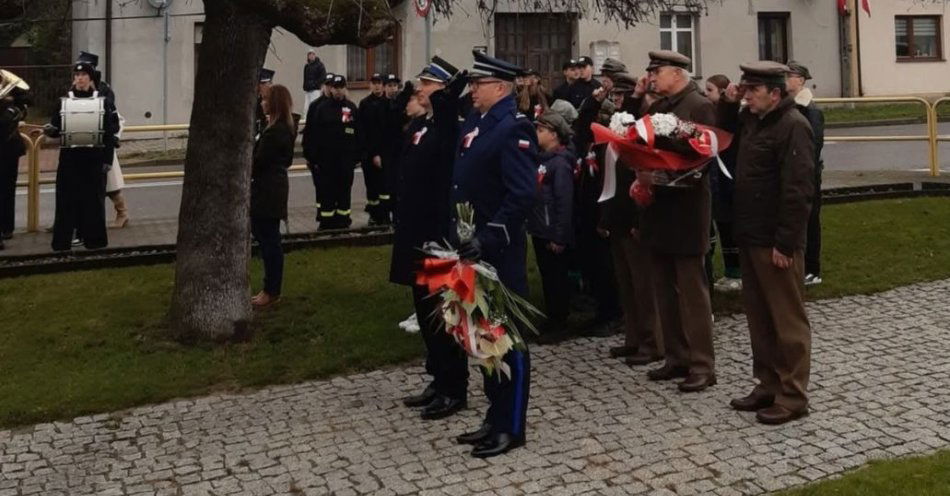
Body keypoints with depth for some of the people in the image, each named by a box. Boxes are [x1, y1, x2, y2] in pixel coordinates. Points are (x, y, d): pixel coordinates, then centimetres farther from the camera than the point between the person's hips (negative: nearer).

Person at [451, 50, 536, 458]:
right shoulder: (472, 125, 13)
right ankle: (495, 417, 28)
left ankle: (511, 428, 13)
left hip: (499, 253, -9)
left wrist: (488, 239, -27)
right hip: (473, 249, 9)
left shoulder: (514, 129, -14)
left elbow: (521, 196, -23)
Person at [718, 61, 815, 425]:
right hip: (751, 237, 9)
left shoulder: (792, 126, -15)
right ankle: (768, 385, 27)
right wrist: (729, 103, 14)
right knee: (758, 315, 15)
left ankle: (793, 397, 8)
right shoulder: (753, 120, 12)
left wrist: (784, 243, -22)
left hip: (776, 243, -9)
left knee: (787, 320, 0)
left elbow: (798, 190, -21)